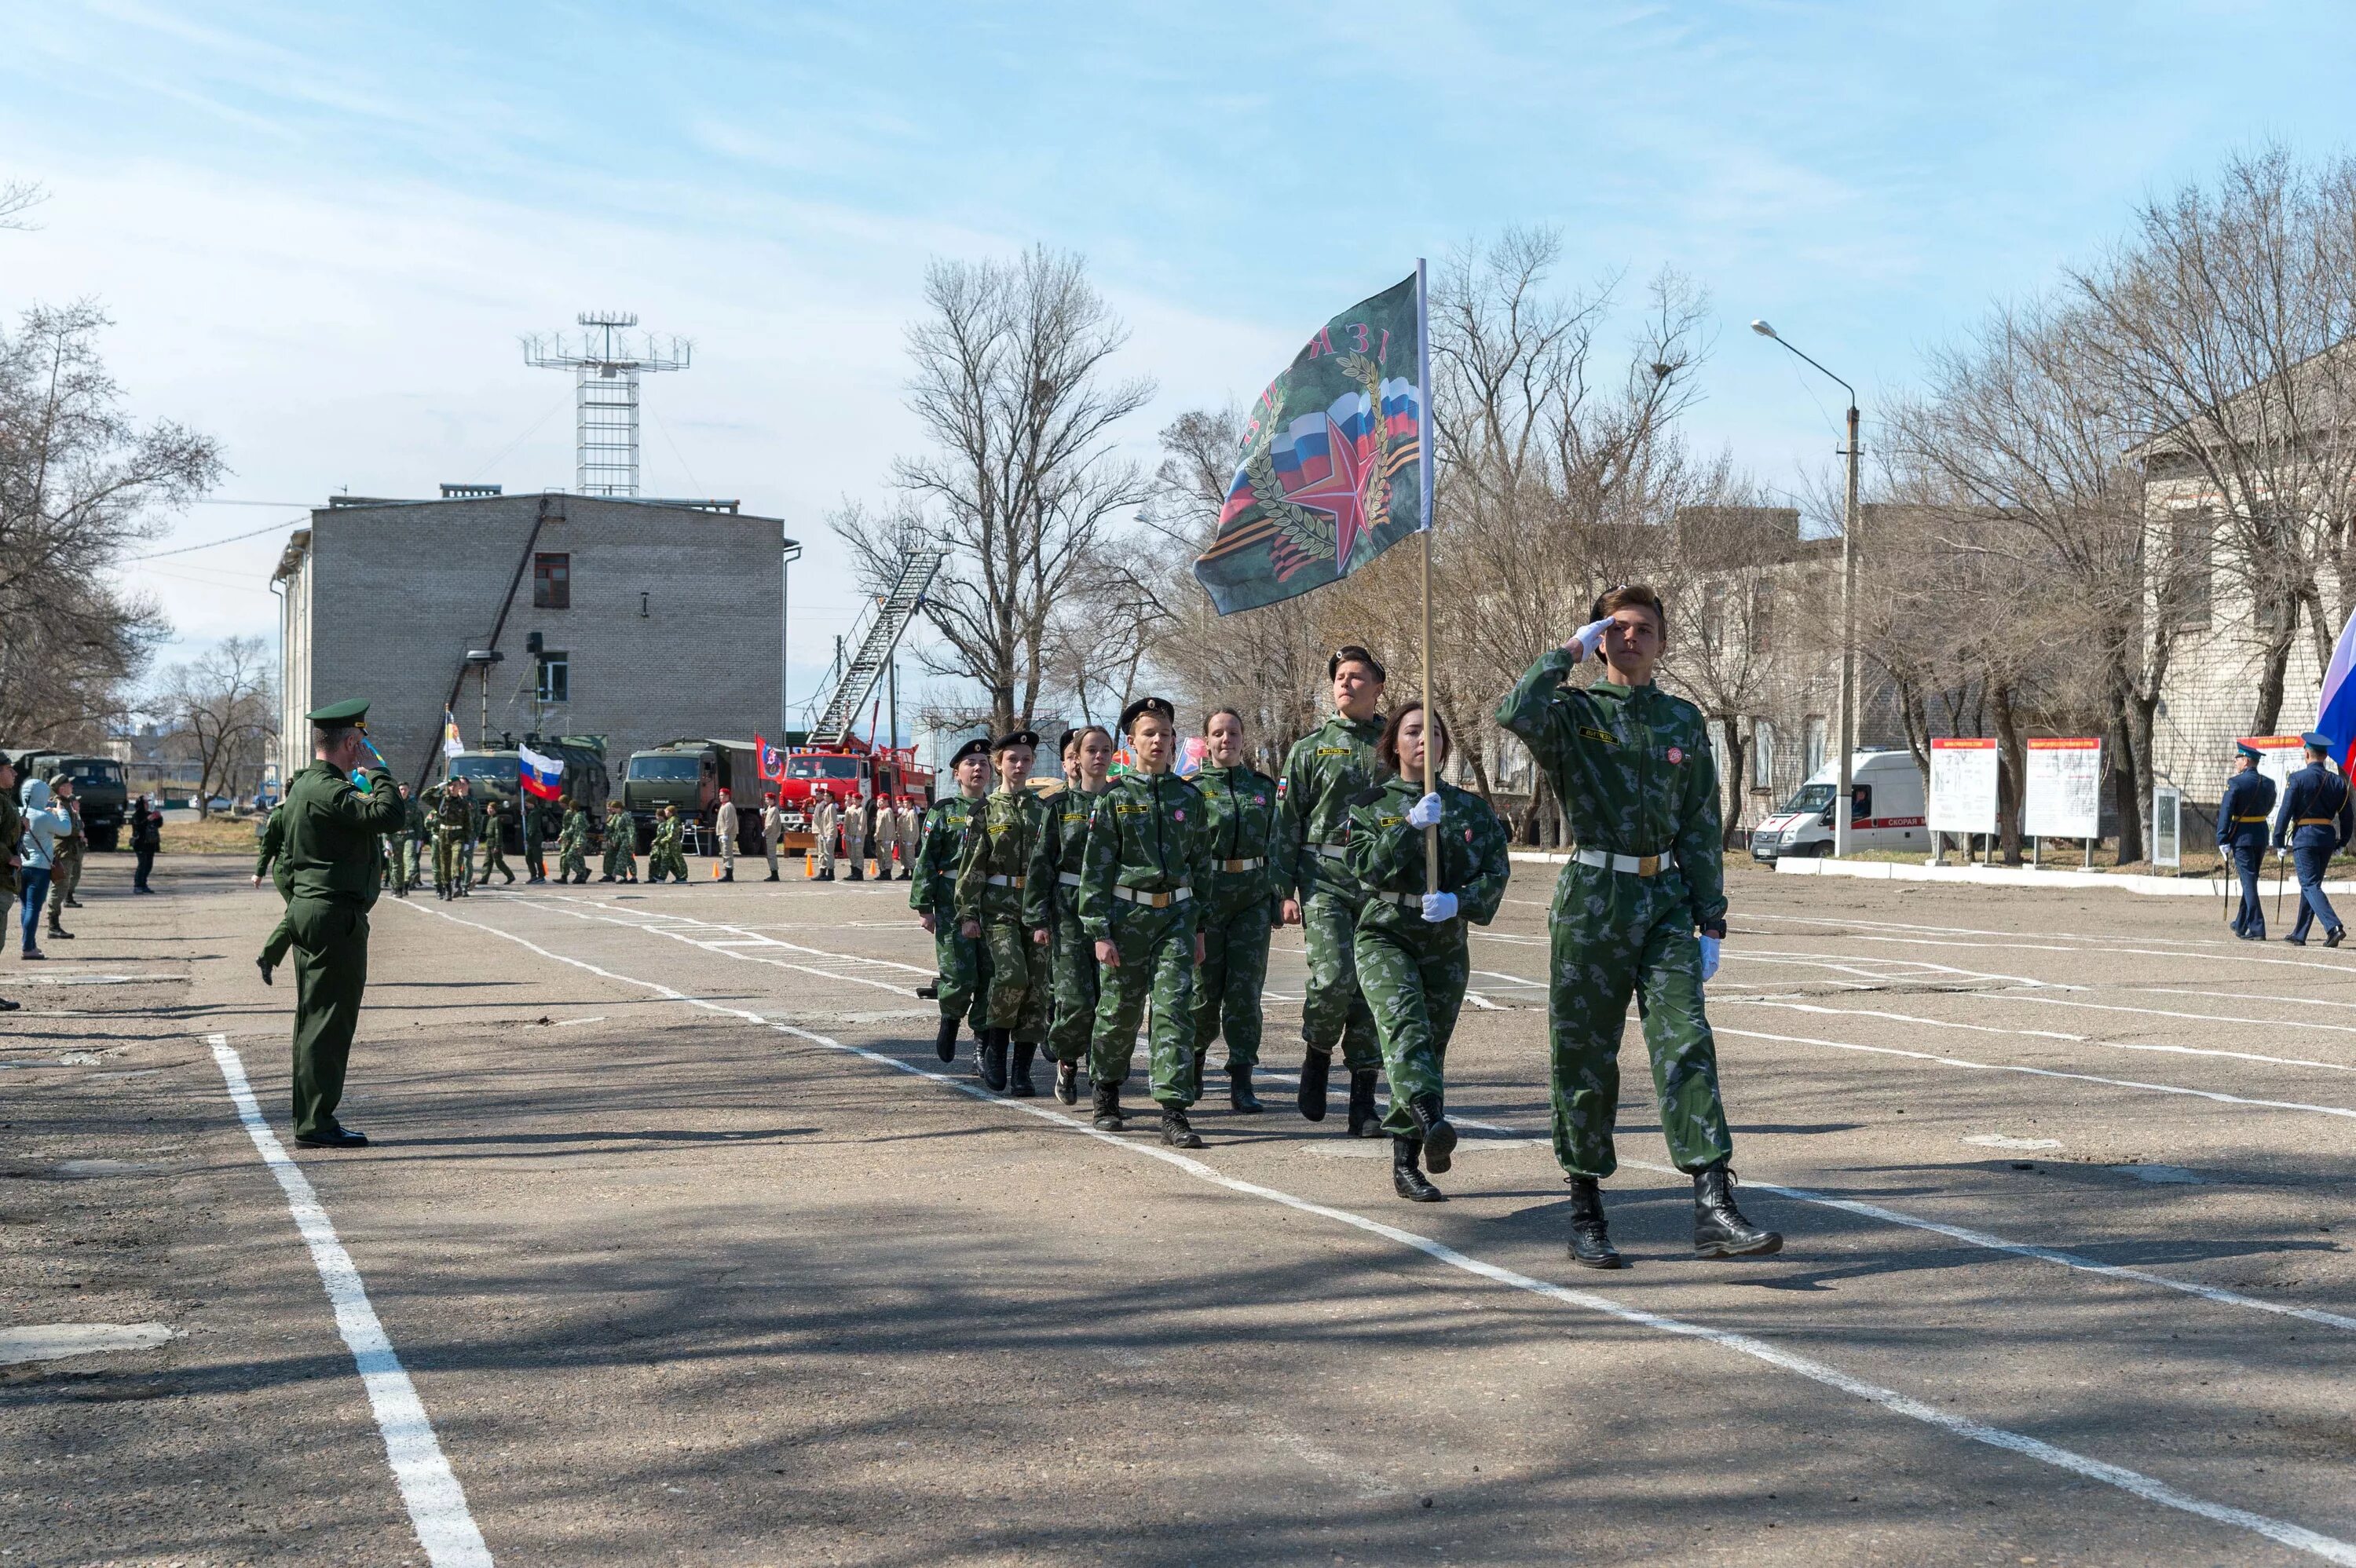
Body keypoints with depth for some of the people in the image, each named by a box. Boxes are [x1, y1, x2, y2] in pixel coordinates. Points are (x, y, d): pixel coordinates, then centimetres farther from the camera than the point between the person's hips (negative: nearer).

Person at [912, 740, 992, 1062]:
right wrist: (923, 906, -7)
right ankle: (950, 1018, 20)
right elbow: (926, 860, 0)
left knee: (990, 976, -1)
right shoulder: (943, 811, 4)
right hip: (953, 902, -3)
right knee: (960, 977, -11)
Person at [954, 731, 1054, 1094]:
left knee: (1037, 985, -2)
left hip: (1037, 907, 3)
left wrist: (1048, 915, 10)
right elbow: (972, 865, 0)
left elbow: (1053, 862, 14)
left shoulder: (1042, 809, 12)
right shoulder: (986, 809, 4)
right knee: (1012, 974, -22)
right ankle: (993, 1048, 1)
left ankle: (1022, 1071, 6)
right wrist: (968, 914, -7)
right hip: (999, 905, -3)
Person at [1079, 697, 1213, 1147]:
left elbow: (1202, 864, 14)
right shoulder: (1115, 798, 0)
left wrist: (1200, 927, 11)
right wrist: (1100, 932, -7)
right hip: (1127, 912, -1)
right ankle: (1107, 1095, 30)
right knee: (1119, 1009, 7)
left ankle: (1174, 1113, -12)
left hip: (1176, 913, 2)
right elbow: (1095, 869, -2)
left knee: (1175, 1006, -9)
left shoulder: (1189, 797, 8)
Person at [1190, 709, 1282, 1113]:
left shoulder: (1263, 786, 11)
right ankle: (1195, 1050, 31)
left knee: (1245, 989, -4)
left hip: (1253, 897, 2)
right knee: (1205, 989, 1)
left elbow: (1275, 845, 15)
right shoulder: (1193, 788, 1)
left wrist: (1278, 898, 11)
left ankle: (1242, 1082, -3)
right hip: (1207, 894, -2)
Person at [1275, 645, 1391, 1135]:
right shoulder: (1310, 749, 8)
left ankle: (1363, 1104, 7)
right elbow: (1287, 823, 6)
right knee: (1333, 977, -18)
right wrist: (1286, 890, -3)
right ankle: (1316, 1058, 11)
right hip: (1325, 878, -2)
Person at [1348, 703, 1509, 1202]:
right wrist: (1410, 825, -22)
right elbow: (1366, 867, -10)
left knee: (1432, 1047, 5)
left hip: (1446, 945, 3)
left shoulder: (1472, 809, 10)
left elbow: (1496, 874, 1)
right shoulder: (1370, 806, 6)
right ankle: (1431, 1124, -50)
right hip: (1385, 937, -3)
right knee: (1405, 1021, -29)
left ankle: (1406, 1165, 16)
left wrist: (1458, 901, -18)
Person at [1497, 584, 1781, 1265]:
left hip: (1667, 901, 2)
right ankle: (1586, 1213, 14)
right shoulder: (1574, 713, 3)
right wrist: (1567, 652, -8)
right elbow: (1515, 715, -22)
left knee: (1687, 1042, -10)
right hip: (1593, 900, -2)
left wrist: (1711, 922, 8)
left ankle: (1713, 1209, -16)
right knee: (1585, 1055, 3)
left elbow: (1701, 827, 14)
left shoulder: (1683, 721, 13)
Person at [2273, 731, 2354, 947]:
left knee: (2310, 885, -6)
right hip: (2327, 839, 6)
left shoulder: (2297, 779, -9)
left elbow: (2286, 812, -11)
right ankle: (2299, 935, 21)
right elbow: (2348, 816, 8)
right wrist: (2341, 843, 18)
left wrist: (2278, 842, -5)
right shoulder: (2337, 782, 6)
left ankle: (2333, 927, -25)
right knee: (2311, 885, 15)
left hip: (2304, 837, -5)